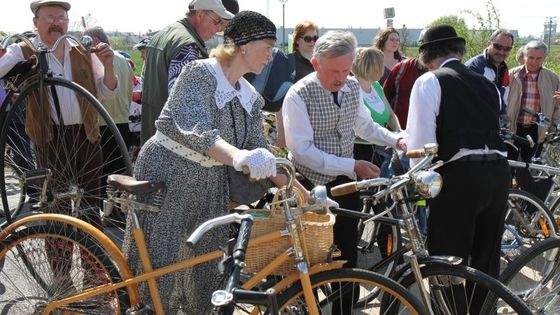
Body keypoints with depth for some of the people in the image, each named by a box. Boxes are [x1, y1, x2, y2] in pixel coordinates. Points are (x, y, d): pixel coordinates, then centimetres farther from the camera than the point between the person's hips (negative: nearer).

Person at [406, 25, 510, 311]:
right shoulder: (487, 84, 19)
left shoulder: (429, 82, 0)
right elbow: (492, 128, 18)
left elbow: (420, 138, -7)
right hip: (498, 172, 7)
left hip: (459, 175, -6)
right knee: (487, 260, 19)